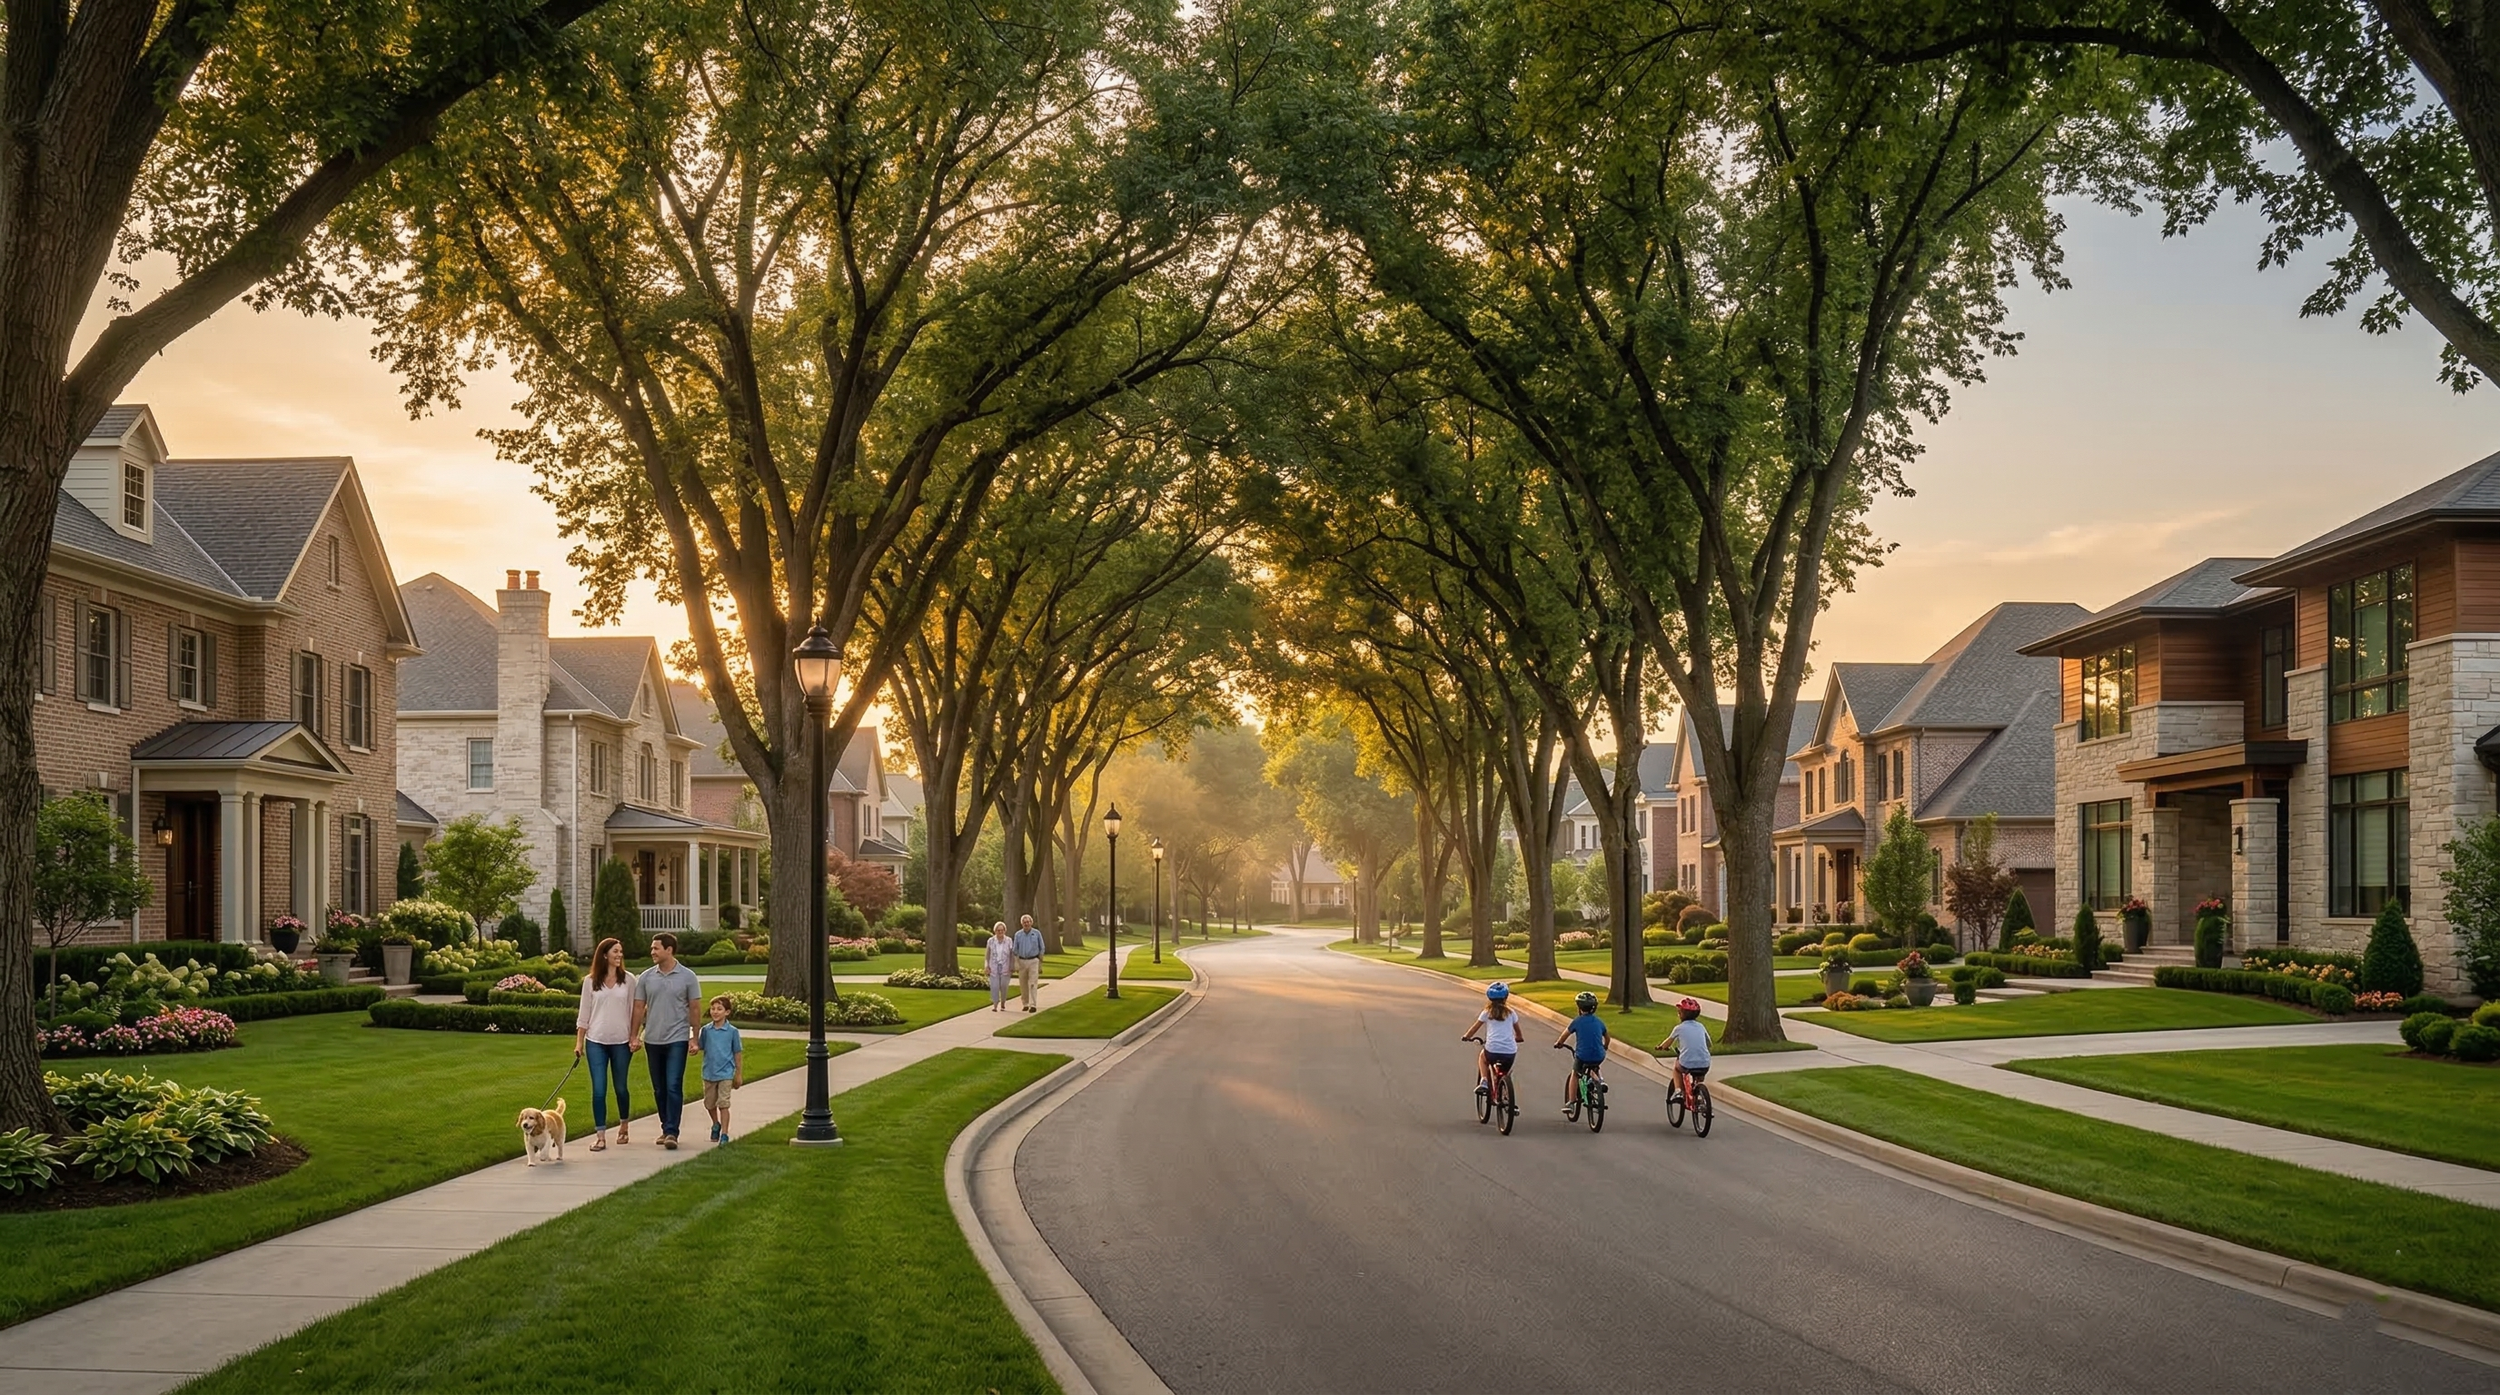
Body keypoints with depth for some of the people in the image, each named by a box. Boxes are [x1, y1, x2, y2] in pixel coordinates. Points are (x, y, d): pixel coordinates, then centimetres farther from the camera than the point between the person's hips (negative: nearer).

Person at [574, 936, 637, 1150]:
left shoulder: (628, 980, 1)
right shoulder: (590, 982, 1)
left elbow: (634, 1011, 3)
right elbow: (584, 1014, 5)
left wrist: (634, 1037, -4)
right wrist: (579, 1041, 2)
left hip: (621, 1042, 0)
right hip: (596, 1042, 0)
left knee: (621, 1087, 10)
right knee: (598, 1090, -4)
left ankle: (623, 1127, 31)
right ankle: (600, 1136, -2)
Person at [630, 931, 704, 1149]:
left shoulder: (687, 977, -2)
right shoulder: (646, 977, 5)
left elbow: (695, 1008, 0)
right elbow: (639, 1008, 8)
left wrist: (694, 1037, -3)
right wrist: (635, 1036, 3)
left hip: (677, 1039, -4)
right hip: (652, 1040, 4)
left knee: (674, 1087, -10)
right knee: (659, 1089, 11)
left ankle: (672, 1132, -12)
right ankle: (665, 1128, 22)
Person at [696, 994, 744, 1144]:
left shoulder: (732, 1031, -5)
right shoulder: (706, 1030, 1)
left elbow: (738, 1053, 1)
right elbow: (700, 1047, 6)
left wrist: (739, 1074, 3)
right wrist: (695, 1047, -19)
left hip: (725, 1074, -3)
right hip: (709, 1073, 3)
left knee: (723, 1104, -7)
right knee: (709, 1104, 15)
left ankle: (724, 1134, -1)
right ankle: (716, 1125, 40)